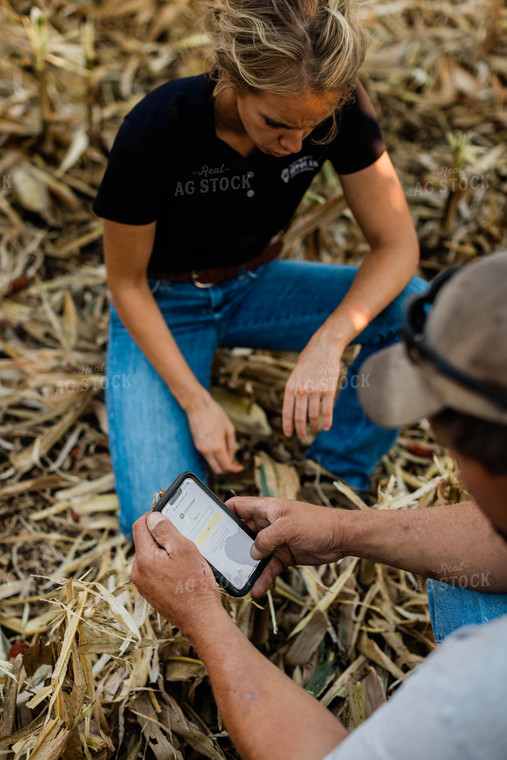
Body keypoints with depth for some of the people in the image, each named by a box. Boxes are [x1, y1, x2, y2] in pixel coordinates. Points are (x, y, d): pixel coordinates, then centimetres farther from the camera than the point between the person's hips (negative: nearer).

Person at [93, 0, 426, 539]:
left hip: (255, 286, 4)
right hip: (163, 306, -3)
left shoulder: (338, 107, -21)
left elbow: (397, 243, -17)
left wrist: (327, 340, -34)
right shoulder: (155, 132, -29)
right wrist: (194, 402, -22)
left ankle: (332, 477, -6)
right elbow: (126, 283, -16)